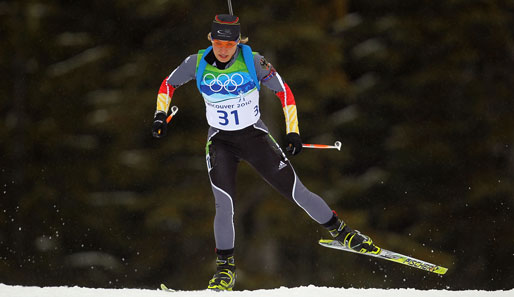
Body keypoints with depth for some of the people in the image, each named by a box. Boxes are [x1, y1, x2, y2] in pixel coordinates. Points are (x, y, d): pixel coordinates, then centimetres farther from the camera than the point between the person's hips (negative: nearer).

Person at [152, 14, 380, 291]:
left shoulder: (253, 61, -15)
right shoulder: (197, 63, -10)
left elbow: (284, 91, -5)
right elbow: (169, 84, 9)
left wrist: (292, 131, -8)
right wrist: (161, 114, -3)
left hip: (255, 136, -1)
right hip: (220, 141, 1)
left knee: (296, 192, -2)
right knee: (224, 204, -15)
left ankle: (340, 231, 17)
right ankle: (225, 267, 2)